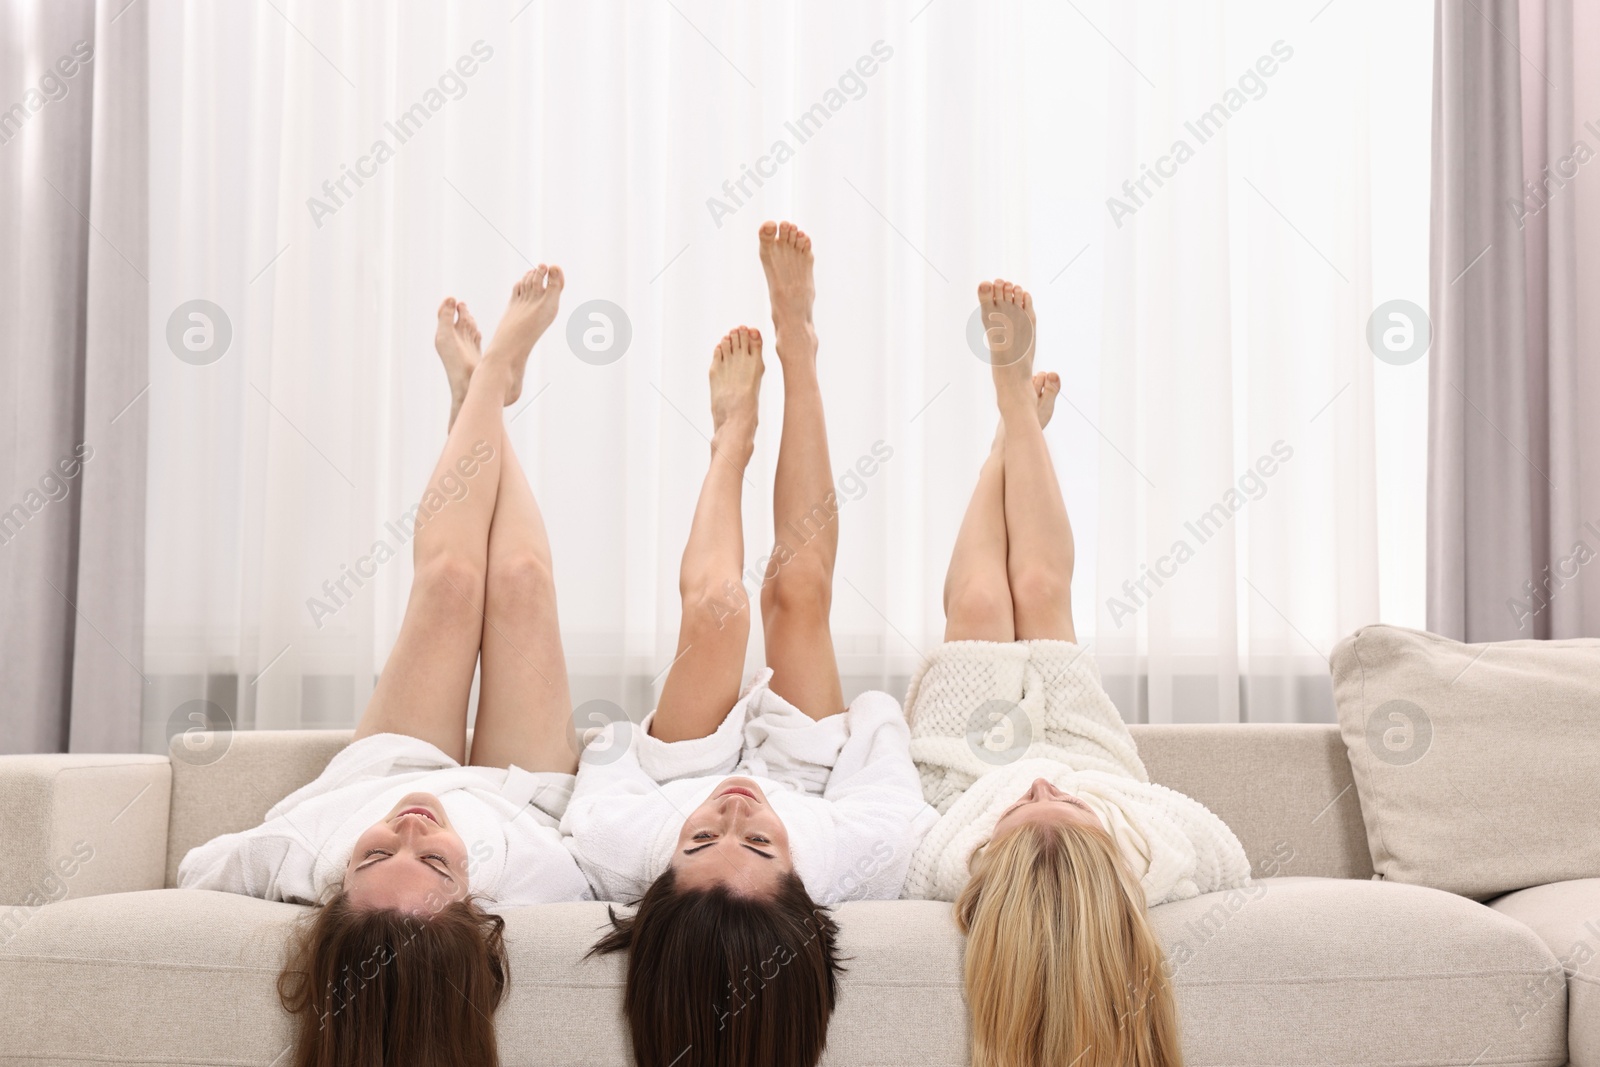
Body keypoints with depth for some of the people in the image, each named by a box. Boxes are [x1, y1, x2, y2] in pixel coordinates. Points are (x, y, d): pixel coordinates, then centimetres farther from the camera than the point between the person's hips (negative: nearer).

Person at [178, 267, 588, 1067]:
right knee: (517, 578, -5)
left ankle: (482, 383, 30)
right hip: (515, 795, -1)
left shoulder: (289, 861, -47)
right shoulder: (535, 881, -52)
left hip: (384, 768, 1)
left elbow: (197, 869, -23)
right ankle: (492, 380, 26)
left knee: (449, 578, -2)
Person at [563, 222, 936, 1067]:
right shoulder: (860, 859, -48)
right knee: (796, 587, -10)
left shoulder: (617, 853, -46)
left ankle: (734, 435, 21)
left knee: (716, 609, -13)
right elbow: (880, 723, -26)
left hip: (669, 774, 1)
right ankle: (796, 342, 11)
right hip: (810, 778, 0)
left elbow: (610, 752, -22)